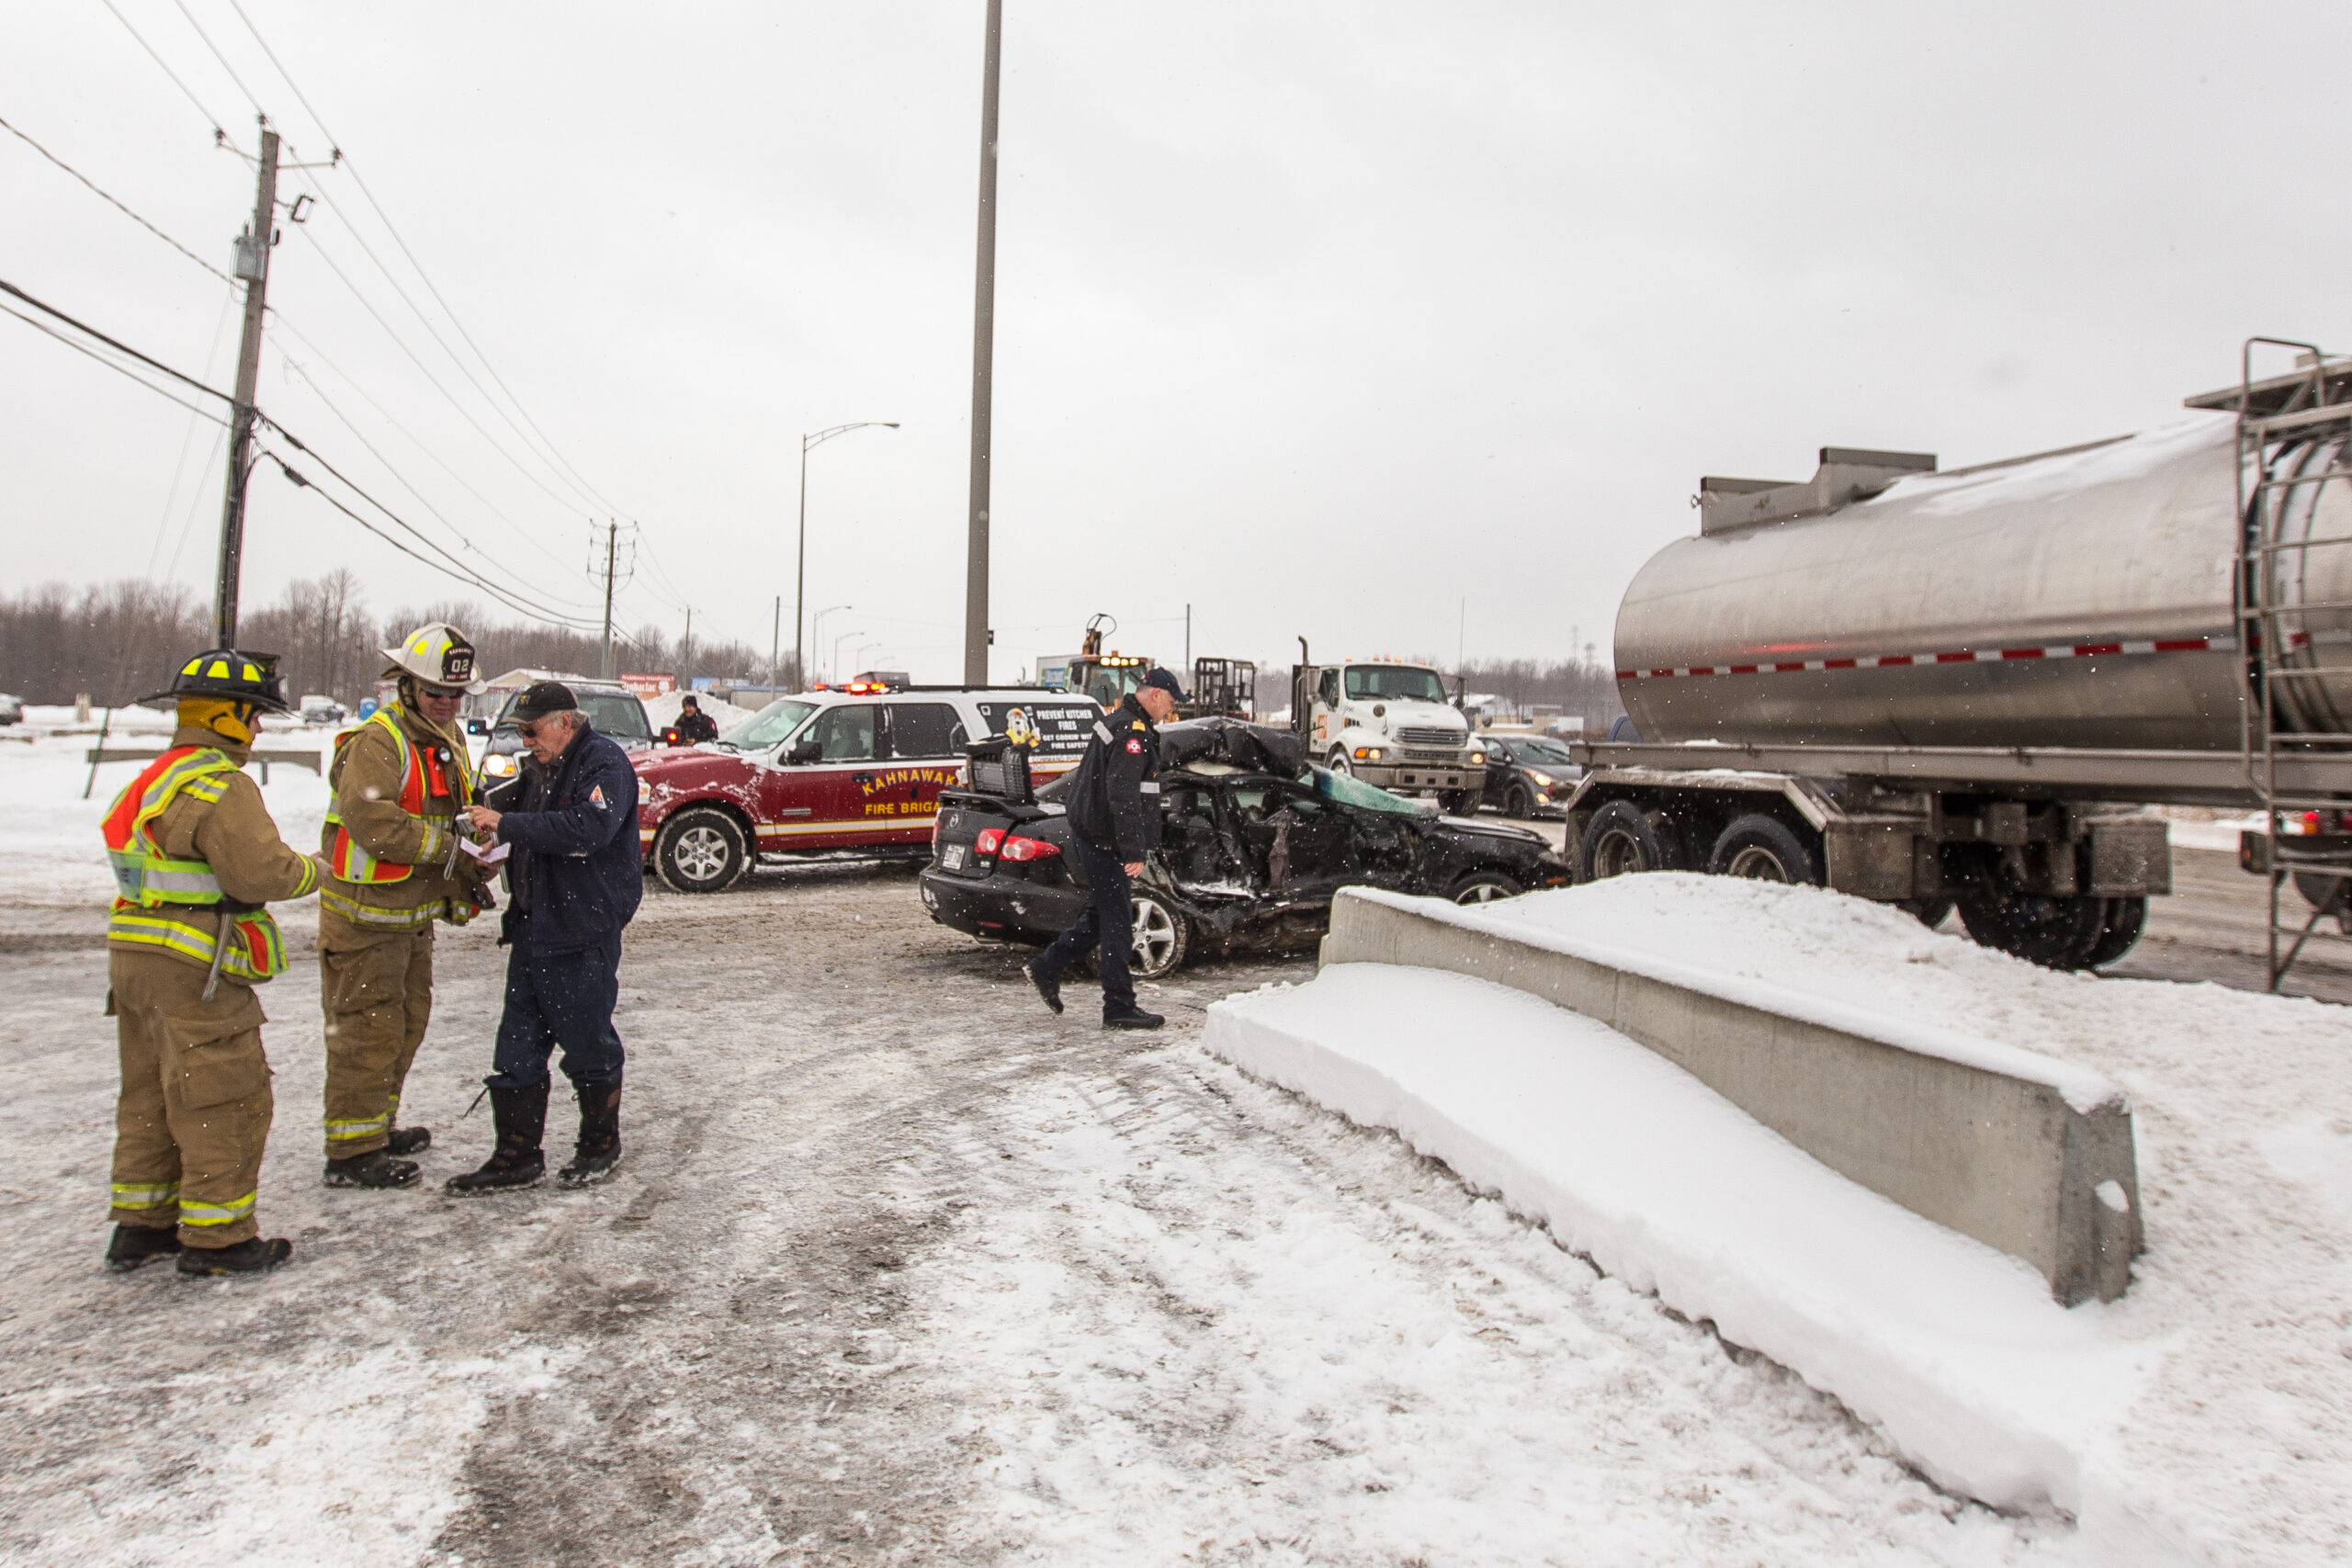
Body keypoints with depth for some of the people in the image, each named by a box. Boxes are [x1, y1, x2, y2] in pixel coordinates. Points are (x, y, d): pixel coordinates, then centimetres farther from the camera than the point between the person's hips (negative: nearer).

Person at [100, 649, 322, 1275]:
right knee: (226, 1100, -1)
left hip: (133, 956, 10)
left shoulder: (155, 778, 15)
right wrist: (311, 871, -5)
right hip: (193, 970, -10)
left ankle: (140, 1224, 28)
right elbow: (261, 872, -23)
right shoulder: (221, 785, -17)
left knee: (150, 1095, 19)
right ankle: (217, 1236, 5)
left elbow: (172, 866, 17)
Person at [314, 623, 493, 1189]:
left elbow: (457, 821, 17)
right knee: (367, 1027, -5)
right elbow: (373, 821, -28)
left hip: (415, 911, 9)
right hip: (365, 914, -9)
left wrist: (464, 887, 2)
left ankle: (378, 1125, 35)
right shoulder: (378, 739, -17)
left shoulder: (449, 741, 13)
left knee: (408, 1020, 19)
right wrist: (450, 849, -23)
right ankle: (352, 1151, 4)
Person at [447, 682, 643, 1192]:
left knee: (588, 1044, 4)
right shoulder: (541, 768, 15)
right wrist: (495, 840, 6)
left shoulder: (604, 763, -12)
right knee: (518, 1047, 9)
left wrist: (506, 824, -24)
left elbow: (587, 829, -29)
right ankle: (517, 1155, 17)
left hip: (584, 935, -9)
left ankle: (600, 1147, 21)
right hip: (532, 928, 9)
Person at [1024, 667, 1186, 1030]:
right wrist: (1134, 851, -26)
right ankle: (1119, 1008, 1)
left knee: (1103, 915, 19)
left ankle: (1046, 968, 25)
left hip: (1090, 833, 10)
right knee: (1117, 922, -4)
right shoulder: (1133, 733, -19)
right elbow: (1123, 796, -26)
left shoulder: (1118, 722, 15)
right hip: (1105, 841, -10)